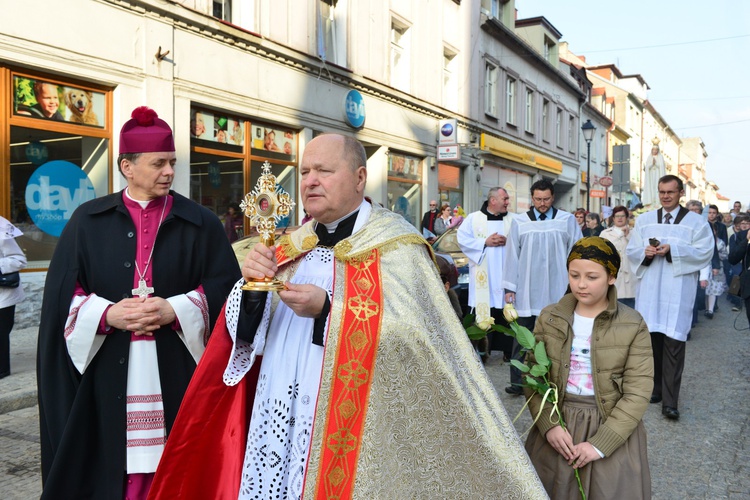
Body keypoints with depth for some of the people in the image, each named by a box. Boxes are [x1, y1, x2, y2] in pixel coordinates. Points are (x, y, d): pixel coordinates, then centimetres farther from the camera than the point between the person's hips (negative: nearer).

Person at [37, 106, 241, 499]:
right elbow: (62, 294, 4)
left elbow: (225, 287, -2)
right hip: (107, 371, 1)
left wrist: (175, 310, -15)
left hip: (176, 371, 0)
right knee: (110, 462, 8)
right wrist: (108, 314, -12)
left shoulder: (200, 223, 4)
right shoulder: (88, 220, 7)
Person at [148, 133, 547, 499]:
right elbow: (247, 333, 7)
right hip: (277, 420, 6)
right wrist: (252, 287, -13)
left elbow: (407, 333, -19)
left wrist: (328, 307, -26)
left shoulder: (393, 244, -7)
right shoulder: (293, 246, 10)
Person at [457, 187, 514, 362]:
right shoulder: (473, 218, 4)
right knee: (482, 310, -1)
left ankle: (507, 349, 13)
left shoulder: (512, 220, 11)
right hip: (482, 275, -2)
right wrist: (485, 242, -11)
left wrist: (507, 241, -13)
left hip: (505, 274, 2)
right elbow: (461, 238, -4)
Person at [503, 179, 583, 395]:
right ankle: (518, 381, 8)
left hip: (556, 291, -1)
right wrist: (510, 287, 2)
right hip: (526, 291, 1)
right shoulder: (519, 222, 5)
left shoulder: (567, 221, 4)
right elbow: (512, 255, 5)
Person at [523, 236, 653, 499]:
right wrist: (548, 425, -15)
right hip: (557, 425, 2)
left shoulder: (633, 326, -9)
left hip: (612, 432, -2)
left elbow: (637, 394, -11)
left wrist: (599, 444, -15)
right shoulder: (549, 318, -3)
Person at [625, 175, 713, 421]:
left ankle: (670, 401, -4)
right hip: (649, 290, 3)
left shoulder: (696, 221, 4)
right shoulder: (644, 220, 13)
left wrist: (672, 250, -18)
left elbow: (705, 252, -6)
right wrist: (645, 252, -12)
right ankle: (655, 388, 23)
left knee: (673, 343, -7)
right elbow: (631, 250, 9)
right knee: (651, 340, 8)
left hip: (678, 292, -3)